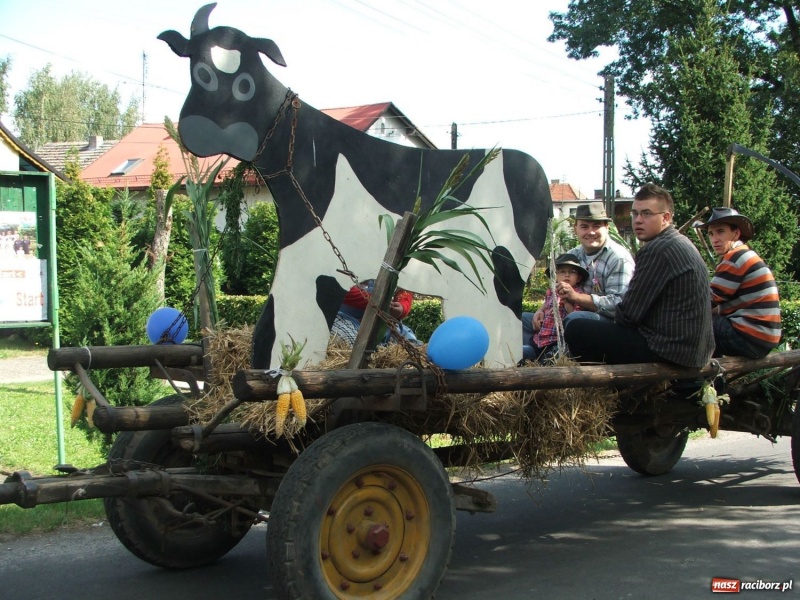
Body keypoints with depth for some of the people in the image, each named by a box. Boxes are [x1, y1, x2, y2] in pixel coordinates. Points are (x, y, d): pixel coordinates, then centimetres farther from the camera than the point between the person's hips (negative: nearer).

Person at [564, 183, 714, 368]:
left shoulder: (657, 250, -19)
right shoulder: (681, 243, 13)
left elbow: (628, 314, -17)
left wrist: (617, 317, 4)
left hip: (671, 349, -11)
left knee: (576, 329, -10)